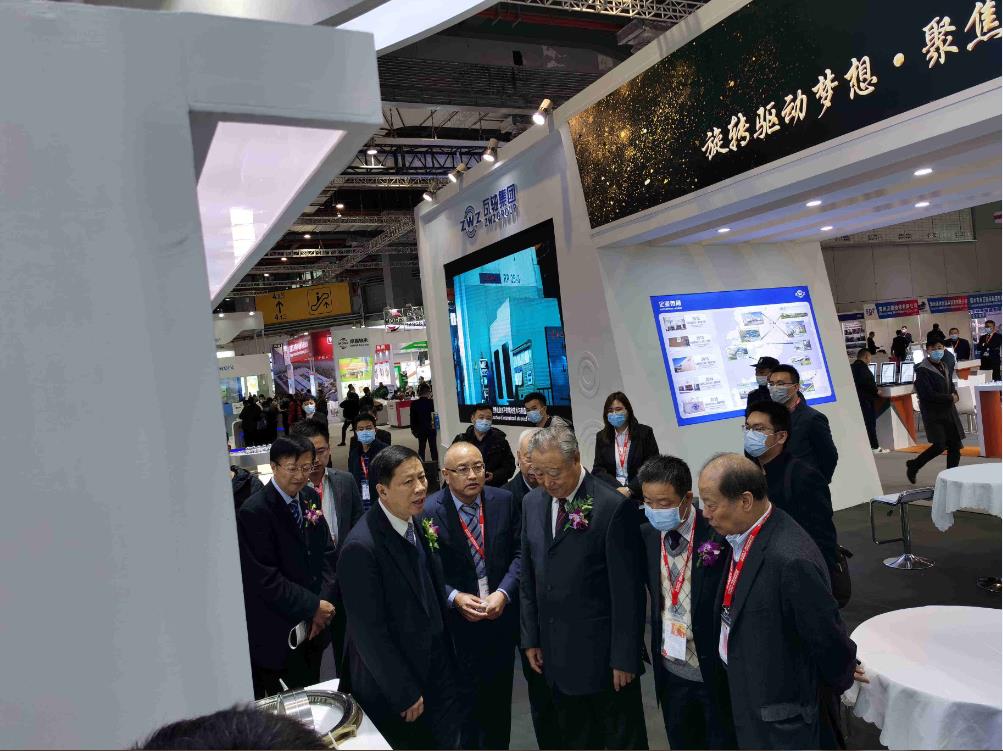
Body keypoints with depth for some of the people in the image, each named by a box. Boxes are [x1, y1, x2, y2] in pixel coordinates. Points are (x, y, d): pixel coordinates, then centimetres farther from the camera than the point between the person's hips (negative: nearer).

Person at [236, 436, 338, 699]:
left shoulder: (310, 498, 2)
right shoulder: (254, 511, -19)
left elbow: (327, 553, 6)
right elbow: (265, 579, -20)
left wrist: (324, 602, -6)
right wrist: (313, 607, -15)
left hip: (313, 627, 6)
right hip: (277, 635, -6)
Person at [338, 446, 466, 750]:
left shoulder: (418, 524, -2)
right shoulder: (361, 547, -26)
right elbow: (369, 633, -22)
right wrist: (405, 694, -14)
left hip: (435, 666, 7)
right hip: (393, 688, -6)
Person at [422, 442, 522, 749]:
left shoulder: (504, 501, -6)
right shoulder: (428, 511, -15)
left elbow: (519, 552, -3)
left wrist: (503, 593, -16)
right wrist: (455, 598, -21)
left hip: (501, 614, 3)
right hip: (455, 621, -3)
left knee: (498, 698, 21)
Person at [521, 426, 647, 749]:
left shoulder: (614, 507, -16)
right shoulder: (532, 503, 3)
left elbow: (626, 590, -14)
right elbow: (528, 577, 10)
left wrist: (624, 657, -11)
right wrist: (531, 638, 9)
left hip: (602, 653, -5)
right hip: (556, 654, 5)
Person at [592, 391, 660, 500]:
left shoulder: (645, 432, 2)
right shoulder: (601, 436, 9)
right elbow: (598, 470, 4)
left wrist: (629, 489, -13)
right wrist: (618, 488, -12)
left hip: (639, 493, -2)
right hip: (612, 492, 2)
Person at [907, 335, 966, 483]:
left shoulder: (947, 365, 10)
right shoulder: (922, 370, -13)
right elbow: (928, 395, -20)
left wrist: (955, 394, 3)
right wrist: (950, 398, -13)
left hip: (949, 411, 7)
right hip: (933, 413, -7)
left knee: (955, 445, 5)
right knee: (940, 445, -13)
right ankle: (913, 465, 9)